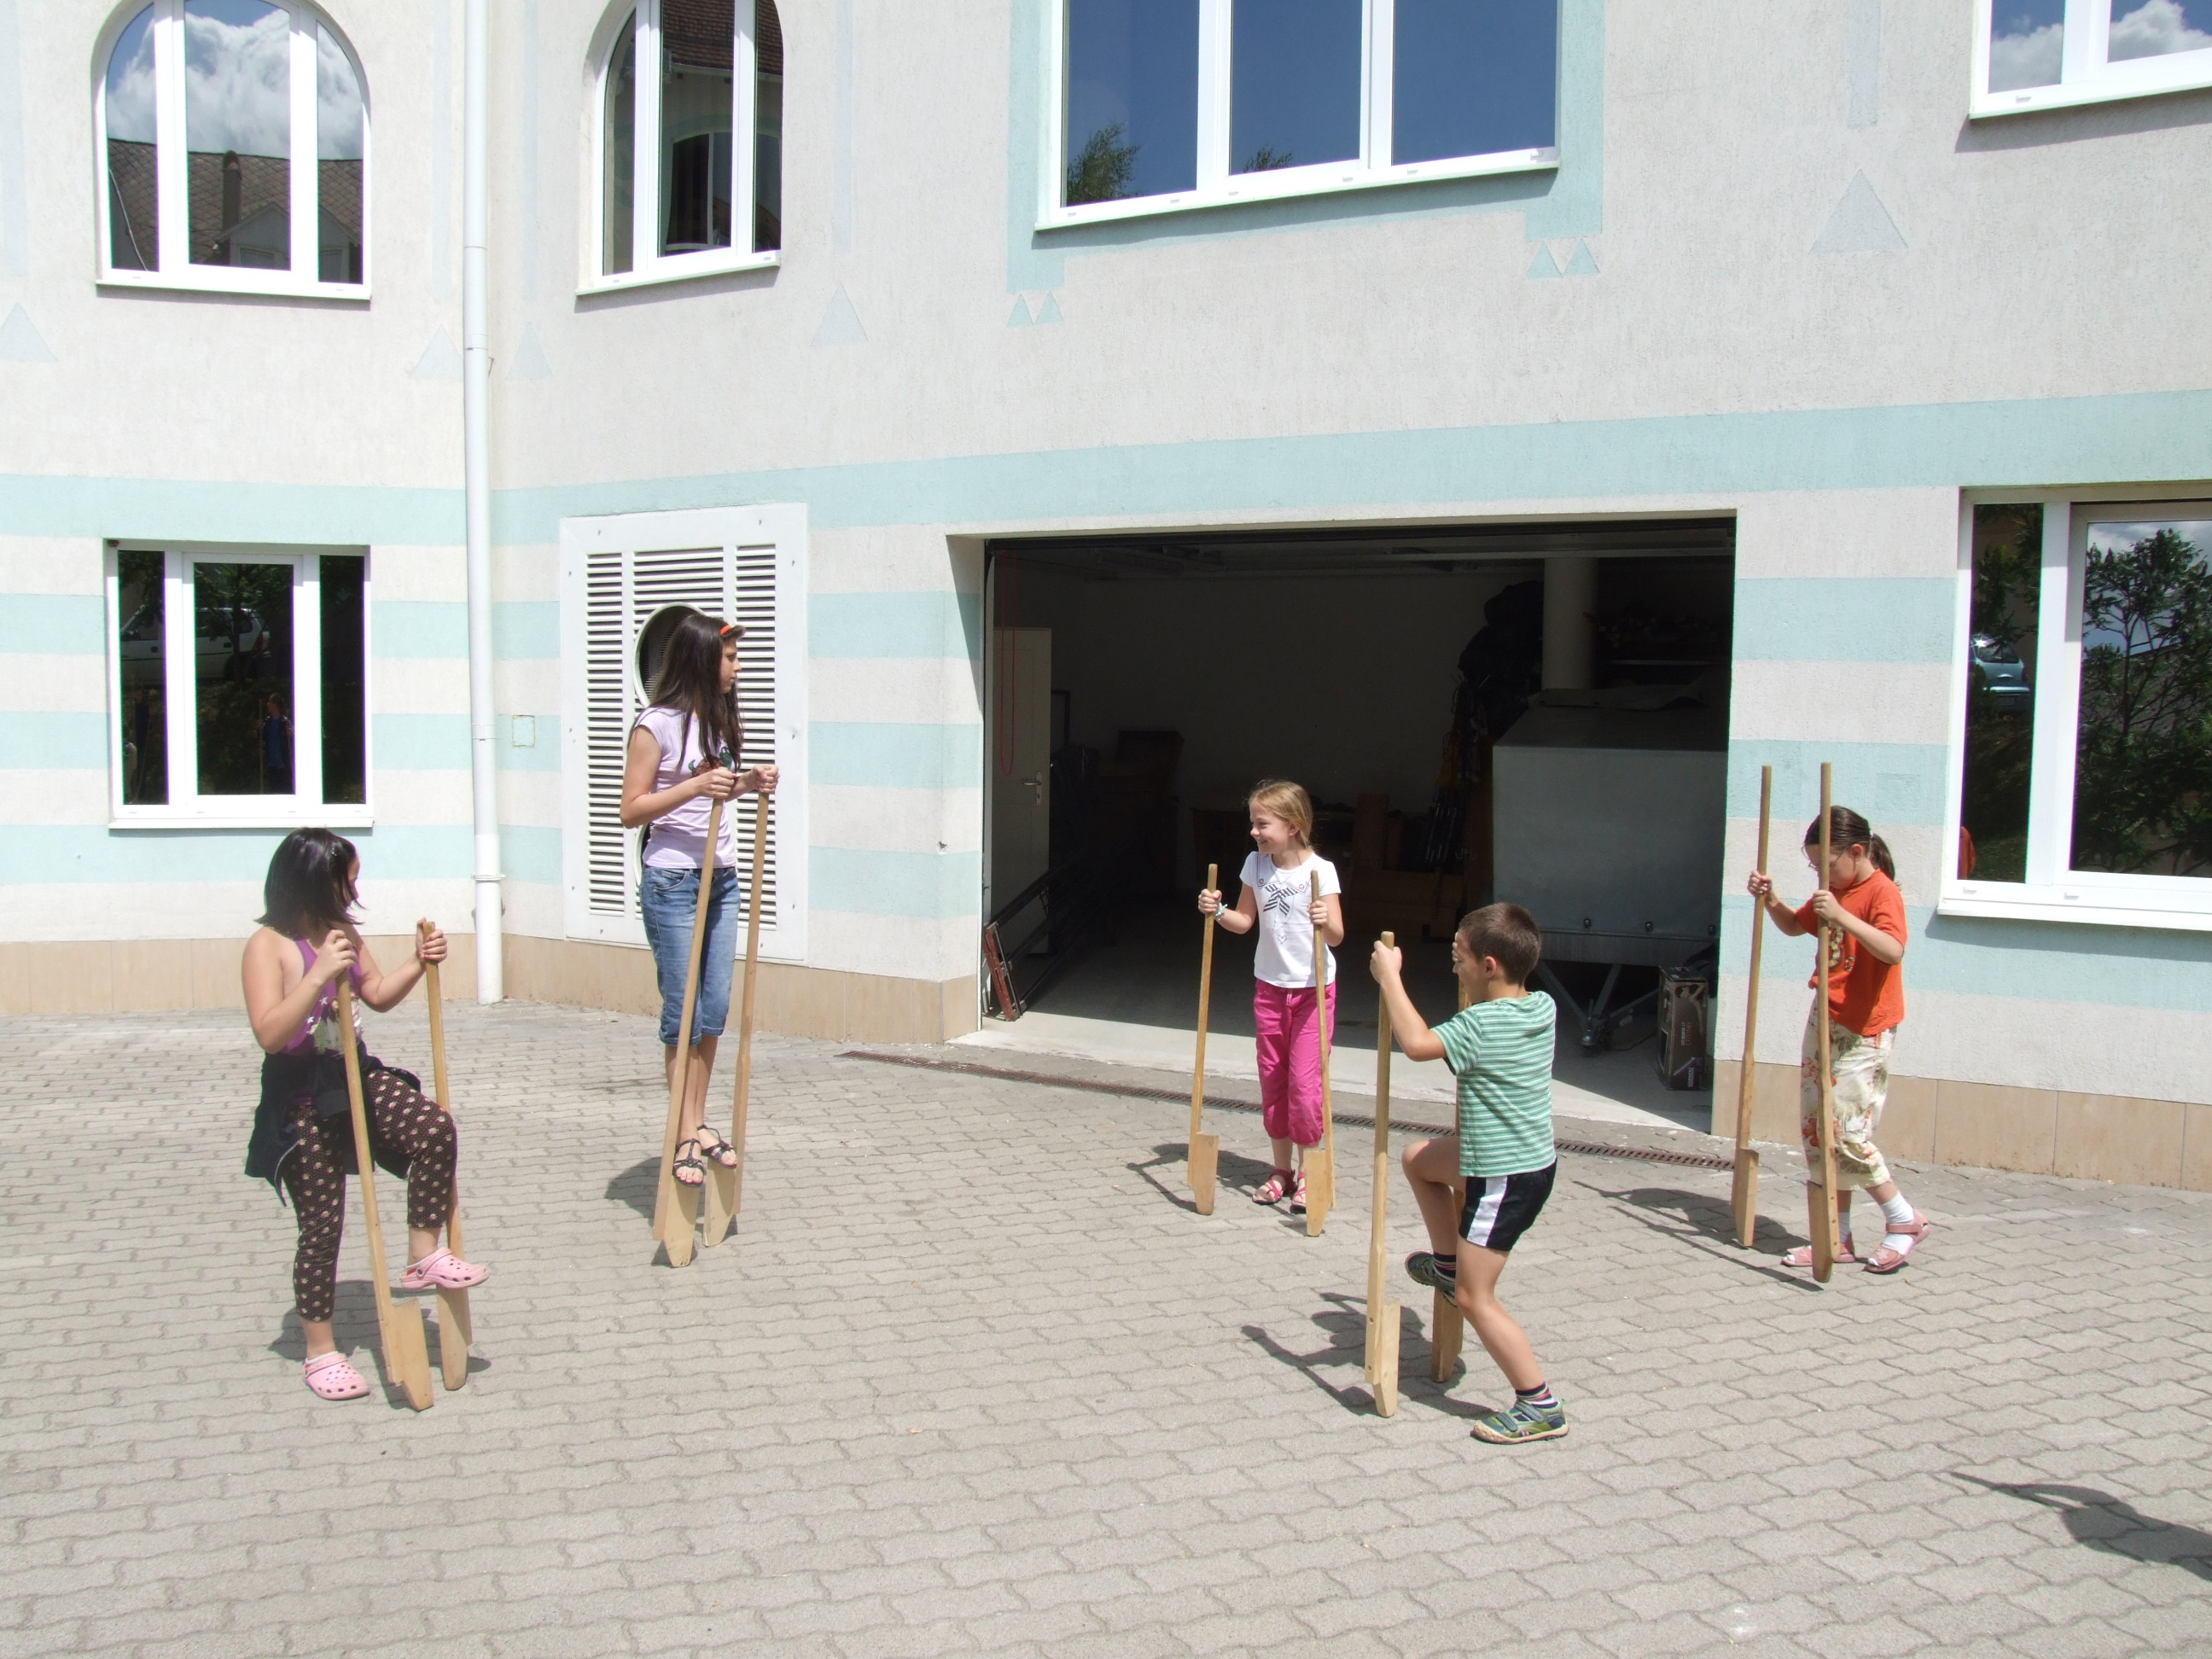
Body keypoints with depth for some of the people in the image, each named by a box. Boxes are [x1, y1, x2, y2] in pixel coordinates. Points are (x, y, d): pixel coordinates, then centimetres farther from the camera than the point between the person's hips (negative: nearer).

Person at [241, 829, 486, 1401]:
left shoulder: (342, 933, 6)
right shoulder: (268, 945, -16)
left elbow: (378, 995, 20)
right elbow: (269, 1034, -27)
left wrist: (418, 964, 3)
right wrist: (318, 976, -38)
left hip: (355, 1075, 6)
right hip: (300, 1100, -6)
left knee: (434, 1128, -20)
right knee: (322, 1224, 1)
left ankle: (423, 1256, -3)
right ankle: (321, 1352, 17)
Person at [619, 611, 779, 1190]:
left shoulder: (721, 722, 13)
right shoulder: (657, 725, -9)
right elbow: (631, 810, -11)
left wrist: (746, 784, 4)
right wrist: (696, 787, -22)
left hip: (722, 878, 7)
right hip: (672, 880, -7)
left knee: (715, 1008, 7)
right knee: (683, 1009, -3)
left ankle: (698, 1121, 16)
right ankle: (687, 1135, 5)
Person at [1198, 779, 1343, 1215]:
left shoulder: (1320, 870, -16)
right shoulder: (1256, 865, -2)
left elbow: (1337, 936, -18)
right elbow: (1244, 920, 6)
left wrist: (1326, 922, -39)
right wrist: (1217, 911, -11)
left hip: (1313, 987, -5)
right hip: (1269, 984, 5)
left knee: (1304, 1081, -5)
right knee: (1272, 1080, 10)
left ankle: (1307, 1174, 9)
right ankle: (1281, 1169, 22)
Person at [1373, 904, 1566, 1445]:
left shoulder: (1483, 1024, -27)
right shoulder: (1542, 1007, 0)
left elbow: (1417, 1043, -36)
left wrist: (1389, 976, -26)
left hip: (1507, 1178, -9)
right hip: (1533, 1155, 9)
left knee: (1475, 1296, 0)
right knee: (1419, 1157, 26)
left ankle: (1540, 1407, 6)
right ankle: (1447, 1262, 37)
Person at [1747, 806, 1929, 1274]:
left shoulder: (1882, 892, -15)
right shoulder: (1834, 892, 12)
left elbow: (1893, 950, -33)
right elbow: (1794, 926, 27)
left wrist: (1842, 916, -42)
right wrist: (1770, 899, 9)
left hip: (1864, 1031, -9)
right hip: (1824, 1022, 9)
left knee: (1845, 1133, -10)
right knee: (1818, 1130, 8)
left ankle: (1905, 1221, 9)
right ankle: (1838, 1238, 14)